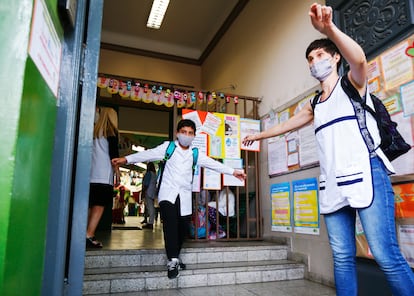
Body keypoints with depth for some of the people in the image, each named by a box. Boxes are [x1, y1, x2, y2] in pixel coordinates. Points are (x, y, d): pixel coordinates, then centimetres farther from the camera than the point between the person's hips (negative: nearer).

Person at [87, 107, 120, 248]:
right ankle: (89, 236, -12)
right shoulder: (111, 131, 0)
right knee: (99, 206, -5)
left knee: (89, 205, 10)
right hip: (104, 174, -6)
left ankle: (87, 234, 10)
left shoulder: (93, 130, 16)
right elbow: (113, 153, -6)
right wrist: (117, 171, -2)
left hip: (90, 173, 6)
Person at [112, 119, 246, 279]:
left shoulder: (195, 154, 12)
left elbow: (213, 163, 12)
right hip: (168, 193, -3)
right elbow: (149, 154, -2)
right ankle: (173, 261, -15)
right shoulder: (168, 147, 4)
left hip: (185, 195, 4)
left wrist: (233, 171, 8)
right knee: (170, 224, -21)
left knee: (183, 227, 5)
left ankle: (173, 258, 25)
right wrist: (126, 159, -10)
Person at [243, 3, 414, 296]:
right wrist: (259, 134, 48)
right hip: (333, 185, 6)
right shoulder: (315, 105, 23)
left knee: (386, 255, -11)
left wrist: (329, 28, -34)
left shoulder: (352, 83, 7)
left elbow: (358, 59, -17)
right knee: (342, 257, 3)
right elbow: (286, 124, 36)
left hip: (367, 175, -5)